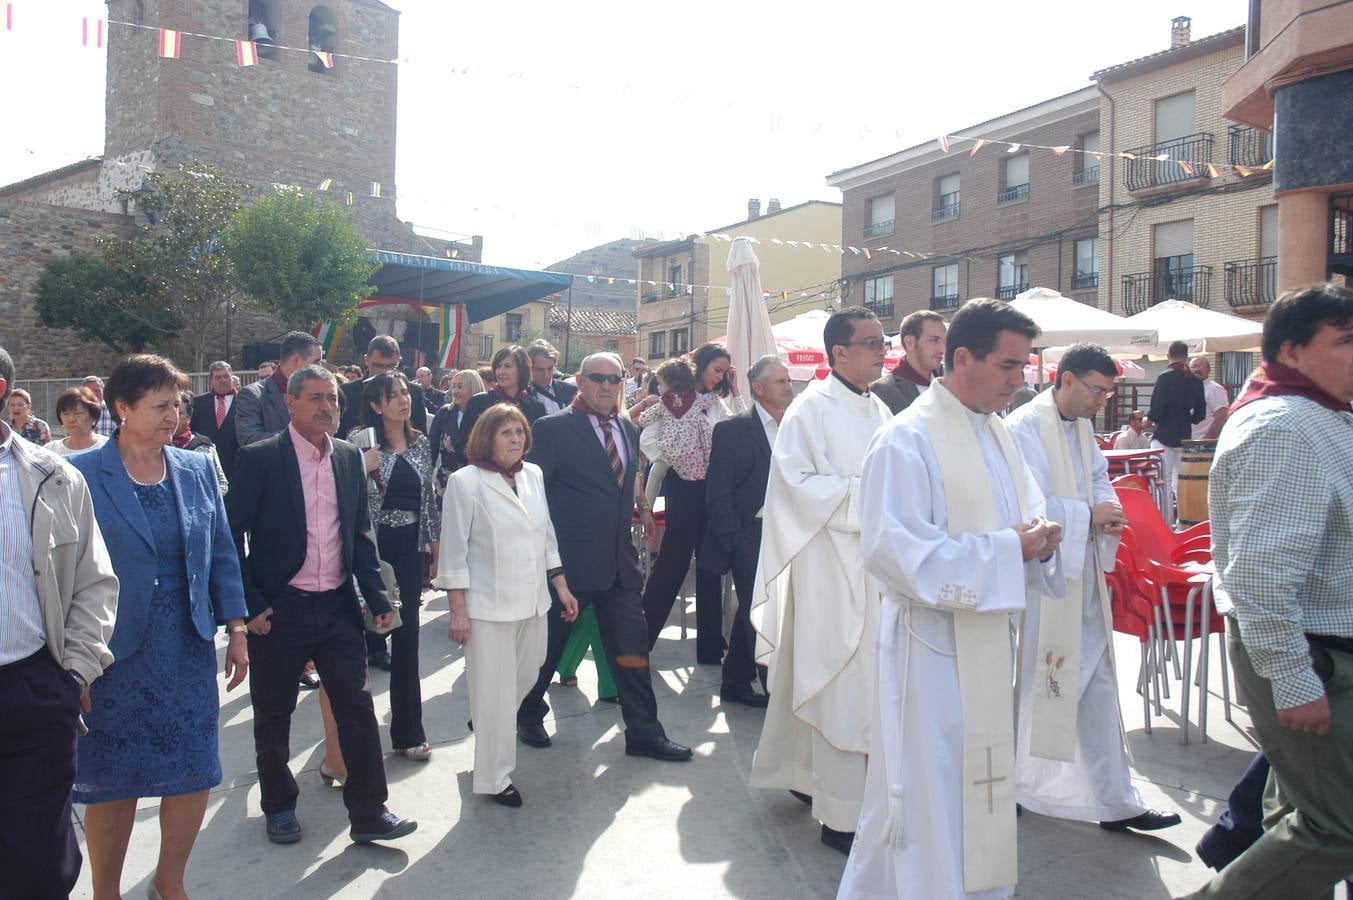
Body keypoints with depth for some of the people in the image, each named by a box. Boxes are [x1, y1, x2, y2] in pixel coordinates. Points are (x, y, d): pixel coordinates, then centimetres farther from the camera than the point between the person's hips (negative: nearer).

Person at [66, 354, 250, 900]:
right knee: (113, 782, 9)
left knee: (195, 773, 9)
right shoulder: (80, 475, -8)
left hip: (189, 649, 4)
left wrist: (236, 629, 5)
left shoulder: (198, 470, 5)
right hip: (115, 651, -4)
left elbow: (222, 555, 9)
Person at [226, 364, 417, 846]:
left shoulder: (349, 457, 6)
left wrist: (376, 597, 5)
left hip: (338, 606, 4)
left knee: (358, 708, 4)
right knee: (273, 715, 12)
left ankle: (369, 812, 15)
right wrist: (249, 604, -11)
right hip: (279, 609, -3)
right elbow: (232, 535, -6)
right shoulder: (260, 458, -8)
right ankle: (279, 807, 32)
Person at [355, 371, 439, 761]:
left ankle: (408, 731, 15)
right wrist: (364, 468, -25)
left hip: (410, 548, 4)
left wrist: (436, 540, 12)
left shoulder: (421, 444, 7)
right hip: (373, 545, -3)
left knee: (407, 636, 6)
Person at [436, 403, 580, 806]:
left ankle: (487, 726, 46)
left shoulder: (533, 475, 6)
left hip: (532, 600, 6)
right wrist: (457, 611, -11)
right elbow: (454, 550, -9)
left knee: (526, 678, 16)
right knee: (495, 690, 2)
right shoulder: (466, 481, -9)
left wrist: (562, 588, 13)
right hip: (488, 605, -6)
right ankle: (495, 776, 19)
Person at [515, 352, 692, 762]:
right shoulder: (552, 428, -9)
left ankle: (644, 732, 17)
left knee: (632, 649, 7)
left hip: (620, 560, 5)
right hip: (568, 560, -5)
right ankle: (528, 715, 34)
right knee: (547, 646, 12)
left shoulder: (628, 429, 11)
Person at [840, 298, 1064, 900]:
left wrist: (1039, 539, -6)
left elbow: (1025, 511, 19)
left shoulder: (997, 433, 10)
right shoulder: (906, 439, -17)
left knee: (980, 791, 19)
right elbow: (893, 551, -23)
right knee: (931, 794, 1)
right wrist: (1006, 549, -21)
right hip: (932, 646, -8)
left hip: (988, 639, 9)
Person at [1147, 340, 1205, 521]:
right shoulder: (1195, 381, 4)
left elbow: (1156, 410, -16)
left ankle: (1166, 522, -3)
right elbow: (1200, 414, 7)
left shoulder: (1165, 378, -11)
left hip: (1164, 437, -5)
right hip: (1185, 438, 5)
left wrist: (1149, 419, 5)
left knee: (1163, 482, -1)